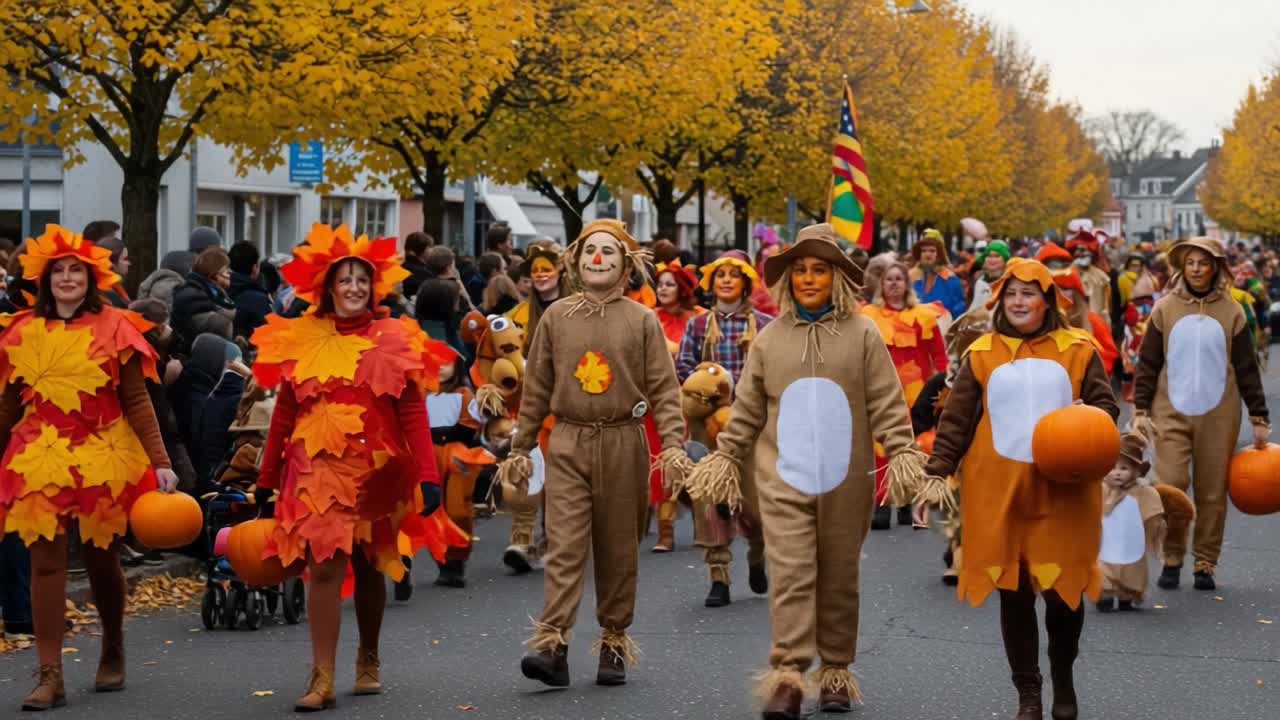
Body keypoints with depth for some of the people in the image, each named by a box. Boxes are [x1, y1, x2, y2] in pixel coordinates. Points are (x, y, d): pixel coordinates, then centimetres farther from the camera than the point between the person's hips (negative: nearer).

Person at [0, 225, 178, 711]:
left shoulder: (115, 328, -1)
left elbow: (137, 403, -1)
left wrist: (160, 462, -9)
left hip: (102, 459, -1)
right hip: (39, 460, 1)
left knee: (101, 561, 9)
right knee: (45, 563, -4)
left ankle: (113, 651, 34)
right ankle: (50, 675, 0)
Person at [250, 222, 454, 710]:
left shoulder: (397, 342, 1)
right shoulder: (299, 341, 3)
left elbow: (413, 416, -3)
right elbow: (283, 416, 7)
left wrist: (428, 477, -12)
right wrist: (267, 482, 8)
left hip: (378, 472, 0)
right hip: (318, 471, 0)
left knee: (369, 568, 13)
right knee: (324, 569, -10)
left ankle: (369, 661, 33)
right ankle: (322, 678, -7)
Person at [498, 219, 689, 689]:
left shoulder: (641, 320, 2)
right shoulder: (556, 317, 6)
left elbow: (664, 388, -1)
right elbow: (537, 388, 10)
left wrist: (673, 444, -13)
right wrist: (520, 448, 9)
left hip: (623, 444, 0)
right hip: (568, 443, 0)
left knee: (618, 549, 7)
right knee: (564, 545, -10)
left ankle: (614, 643, 18)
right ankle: (551, 645, -16)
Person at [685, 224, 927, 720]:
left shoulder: (862, 334, 0)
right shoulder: (770, 338, 6)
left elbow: (887, 403, -2)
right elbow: (747, 409, 11)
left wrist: (902, 451, -12)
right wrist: (726, 456, 8)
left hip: (845, 484, 0)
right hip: (784, 480, 0)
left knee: (839, 578, 9)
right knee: (790, 575, -8)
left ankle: (835, 671, 20)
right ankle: (786, 676, -11)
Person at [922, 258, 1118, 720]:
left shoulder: (1077, 349, 4)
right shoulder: (982, 353, 6)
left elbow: (1105, 404, 6)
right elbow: (956, 419, 6)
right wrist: (938, 471, -2)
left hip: (1062, 489, -1)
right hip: (1000, 489, 1)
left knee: (1064, 586, 1)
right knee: (1013, 590, 4)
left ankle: (1063, 675, 29)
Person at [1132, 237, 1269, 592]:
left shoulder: (1231, 312, 2)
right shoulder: (1165, 308, 2)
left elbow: (1247, 369, 5)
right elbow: (1147, 363, 5)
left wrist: (1259, 417, 5)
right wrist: (1140, 409, -2)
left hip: (1218, 417, 0)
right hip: (1171, 414, 0)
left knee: (1212, 494, 3)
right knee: (1170, 487, -7)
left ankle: (1205, 564, 14)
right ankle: (1171, 559, 9)